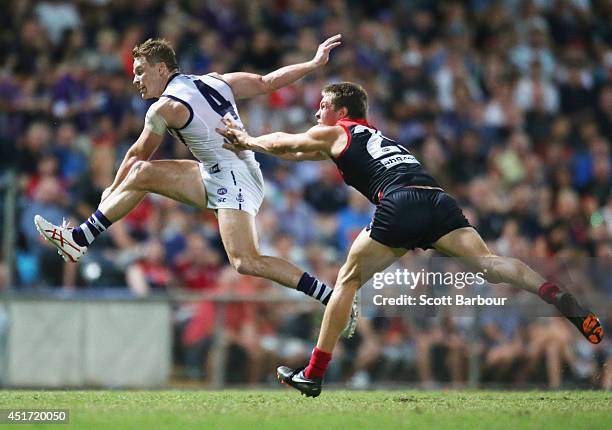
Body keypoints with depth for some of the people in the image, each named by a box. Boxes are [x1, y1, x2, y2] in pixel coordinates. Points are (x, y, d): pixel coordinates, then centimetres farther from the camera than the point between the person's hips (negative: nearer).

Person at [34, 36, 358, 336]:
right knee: (143, 174, 8)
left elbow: (137, 154, 6)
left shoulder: (164, 108, -9)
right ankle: (78, 240, 11)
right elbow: (268, 83, 11)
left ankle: (333, 299, -23)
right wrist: (313, 64, 20)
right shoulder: (215, 81, 10)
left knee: (246, 263, -23)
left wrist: (112, 190, 22)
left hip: (233, 179, -10)